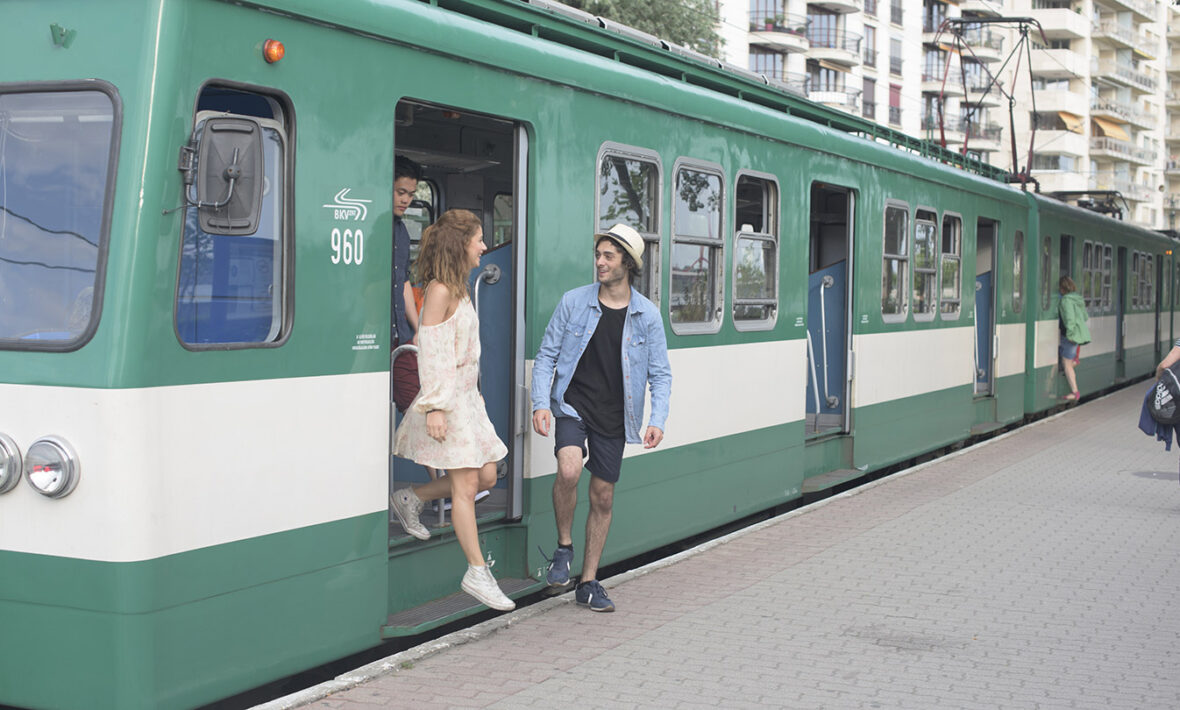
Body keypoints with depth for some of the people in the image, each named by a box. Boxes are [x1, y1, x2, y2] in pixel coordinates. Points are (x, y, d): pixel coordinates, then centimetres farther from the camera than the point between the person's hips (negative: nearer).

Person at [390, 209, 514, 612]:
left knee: (486, 476, 9)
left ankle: (411, 499, 24)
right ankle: (477, 572, -4)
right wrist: (434, 407, -20)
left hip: (466, 396, 9)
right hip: (446, 400, -9)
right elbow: (430, 351, -17)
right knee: (465, 484, -8)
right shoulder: (440, 290, -14)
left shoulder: (458, 288, 14)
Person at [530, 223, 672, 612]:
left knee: (603, 497, 7)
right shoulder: (573, 302, -3)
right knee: (569, 470, -27)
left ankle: (589, 583, 20)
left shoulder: (647, 315, -1)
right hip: (572, 405, -1)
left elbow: (660, 374, 3)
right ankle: (564, 547, -2)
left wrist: (657, 420, -10)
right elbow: (546, 355, 2)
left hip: (614, 417, 2)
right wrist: (541, 403, -10)